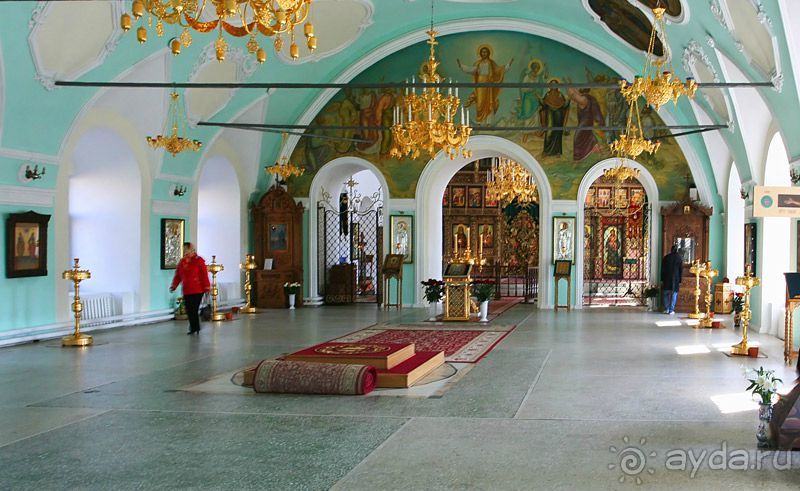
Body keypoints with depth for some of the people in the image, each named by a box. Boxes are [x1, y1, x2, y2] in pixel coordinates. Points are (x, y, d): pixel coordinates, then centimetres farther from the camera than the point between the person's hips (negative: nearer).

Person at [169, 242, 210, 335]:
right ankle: (193, 328, 17)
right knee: (189, 310, 5)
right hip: (186, 291, 6)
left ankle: (195, 328, 6)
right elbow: (178, 275, 11)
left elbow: (204, 274, -8)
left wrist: (206, 287, -12)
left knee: (194, 310, -7)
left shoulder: (199, 261, -5)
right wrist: (174, 285, -1)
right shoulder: (182, 262, 12)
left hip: (197, 290, -6)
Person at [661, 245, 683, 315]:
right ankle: (671, 310, 0)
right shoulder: (679, 258, -2)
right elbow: (681, 270, 0)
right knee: (674, 294, 4)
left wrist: (662, 280, 7)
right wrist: (680, 281, 7)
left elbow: (662, 269, 2)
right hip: (675, 279, -1)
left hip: (666, 278, 1)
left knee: (666, 294, 13)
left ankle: (666, 309, 16)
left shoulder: (666, 257, 0)